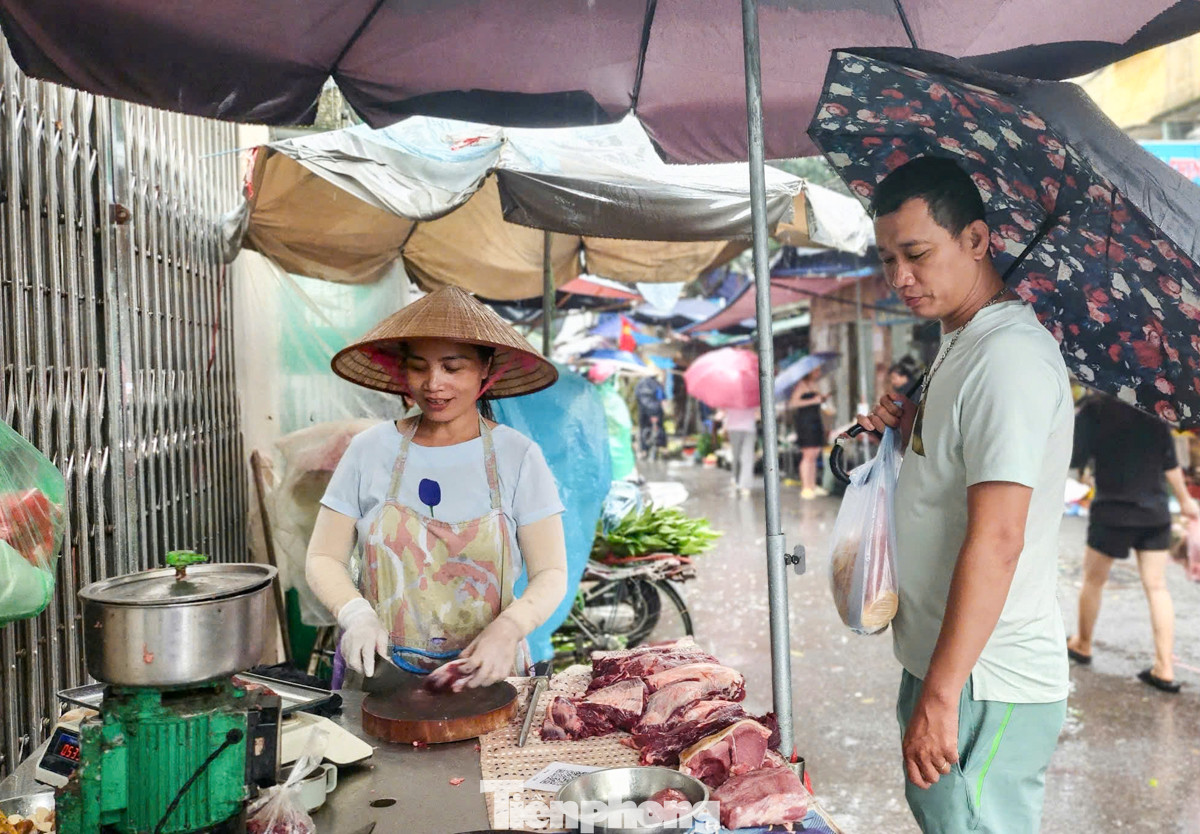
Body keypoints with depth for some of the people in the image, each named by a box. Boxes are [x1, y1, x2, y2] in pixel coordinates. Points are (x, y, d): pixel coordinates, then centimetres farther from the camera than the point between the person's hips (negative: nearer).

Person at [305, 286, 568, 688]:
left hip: (484, 677, -1)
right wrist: (356, 615, -12)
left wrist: (508, 628, -20)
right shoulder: (369, 451, 4)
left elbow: (551, 574, -1)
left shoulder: (518, 457, 1)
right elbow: (323, 559, 7)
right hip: (380, 673, 1)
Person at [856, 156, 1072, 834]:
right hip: (942, 663, 10)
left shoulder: (1010, 354, -19)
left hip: (986, 683, -10)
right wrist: (912, 431, 6)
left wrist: (940, 695, -24)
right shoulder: (962, 344, 13)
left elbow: (996, 541, -25)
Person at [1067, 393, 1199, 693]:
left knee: (1093, 580, 14)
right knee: (1157, 587, 5)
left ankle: (1082, 645, 30)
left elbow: (1075, 458, -11)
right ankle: (1164, 669, 4)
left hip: (1113, 510, -4)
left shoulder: (1094, 408, -9)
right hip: (1154, 511, 4)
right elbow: (1169, 460, 9)